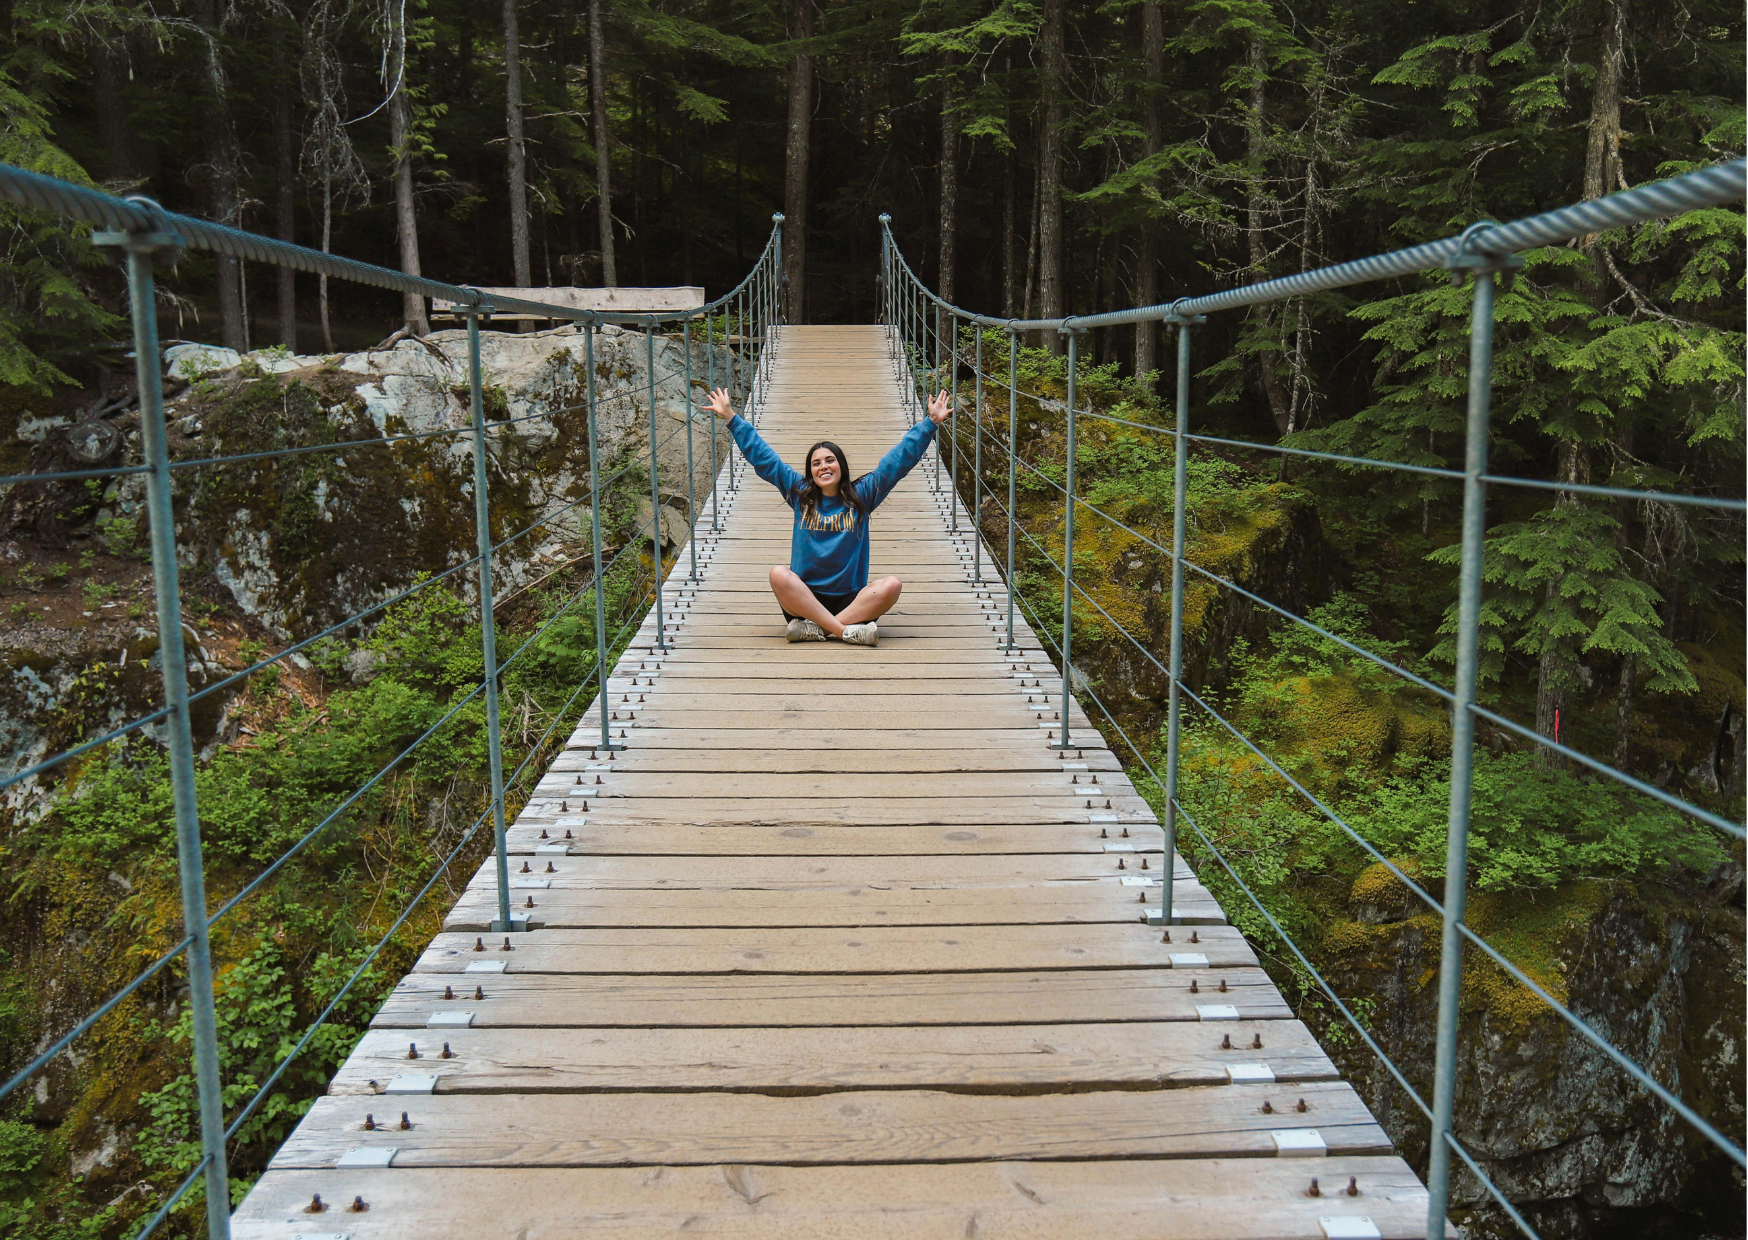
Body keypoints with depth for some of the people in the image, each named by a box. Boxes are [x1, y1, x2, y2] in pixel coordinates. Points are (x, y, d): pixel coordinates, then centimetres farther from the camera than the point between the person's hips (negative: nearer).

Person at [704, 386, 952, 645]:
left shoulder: (861, 495, 9)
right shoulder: (800, 494, 11)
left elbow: (900, 459, 8)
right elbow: (762, 458, 13)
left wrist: (930, 423, 3)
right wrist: (731, 417, 11)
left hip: (851, 600, 0)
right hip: (804, 599, 0)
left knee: (891, 585, -29)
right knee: (778, 574, -31)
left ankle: (814, 628, -33)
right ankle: (847, 630, -36)